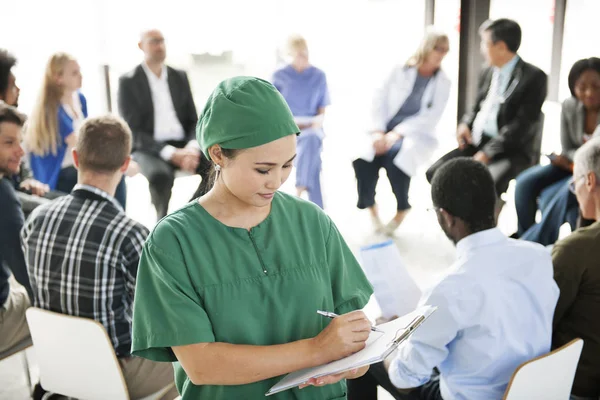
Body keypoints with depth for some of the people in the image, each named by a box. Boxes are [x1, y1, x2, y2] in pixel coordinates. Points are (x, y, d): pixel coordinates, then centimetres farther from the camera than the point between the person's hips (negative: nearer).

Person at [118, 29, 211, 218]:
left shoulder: (180, 77, 13)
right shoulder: (128, 81, 0)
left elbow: (193, 120, 12)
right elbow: (132, 131, -8)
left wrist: (192, 147, -12)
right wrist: (171, 153, -20)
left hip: (183, 145, 4)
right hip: (149, 149, -4)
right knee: (160, 175, -38)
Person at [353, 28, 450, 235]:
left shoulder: (443, 83, 5)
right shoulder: (400, 71, 7)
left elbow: (429, 118, -5)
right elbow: (379, 100, 2)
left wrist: (398, 133, -17)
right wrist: (378, 131, -14)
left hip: (416, 135, -1)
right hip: (385, 130, 1)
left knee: (396, 155, -34)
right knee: (363, 156, -28)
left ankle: (402, 209, -8)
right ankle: (371, 207, 0)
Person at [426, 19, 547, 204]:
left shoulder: (534, 77, -9)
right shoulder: (487, 73, 16)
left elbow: (522, 124, -16)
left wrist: (488, 153, -21)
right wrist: (465, 124, 1)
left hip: (512, 151, -7)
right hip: (476, 143, 7)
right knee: (435, 173, -11)